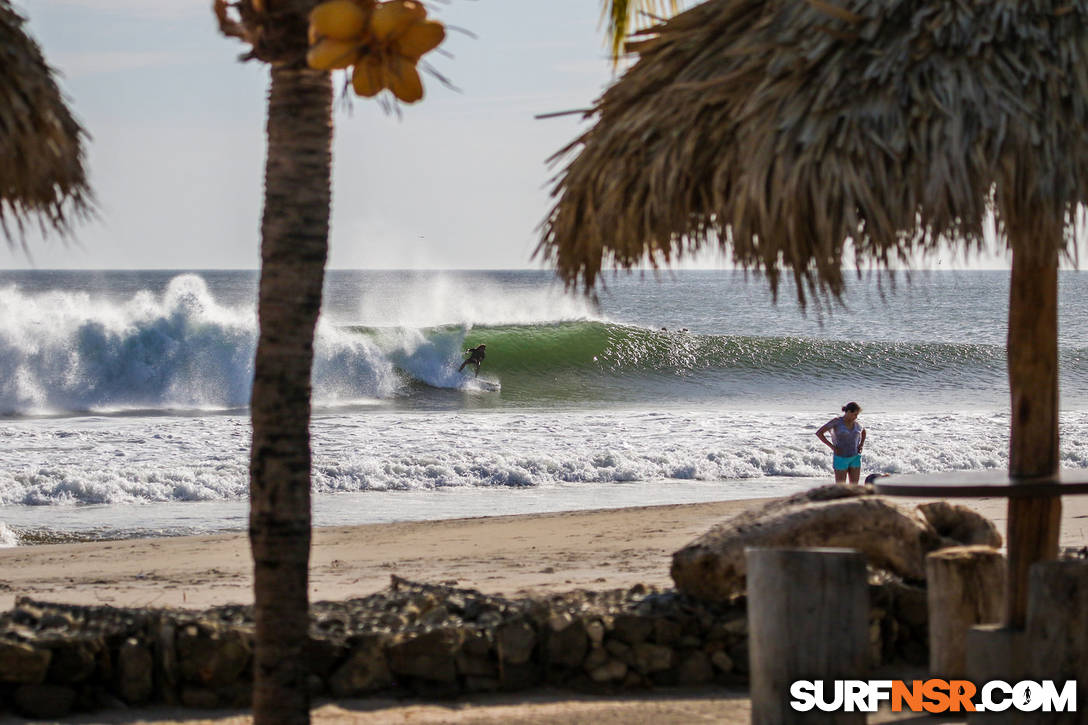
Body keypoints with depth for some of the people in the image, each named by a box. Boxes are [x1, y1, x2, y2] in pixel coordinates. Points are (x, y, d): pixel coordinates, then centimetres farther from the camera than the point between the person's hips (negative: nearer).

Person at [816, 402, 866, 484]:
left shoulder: (856, 424, 6)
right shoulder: (836, 421, -10)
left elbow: (863, 431, 30)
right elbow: (819, 433, -11)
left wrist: (861, 445, 13)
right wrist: (831, 446, -14)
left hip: (855, 458, 5)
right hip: (841, 458, -5)